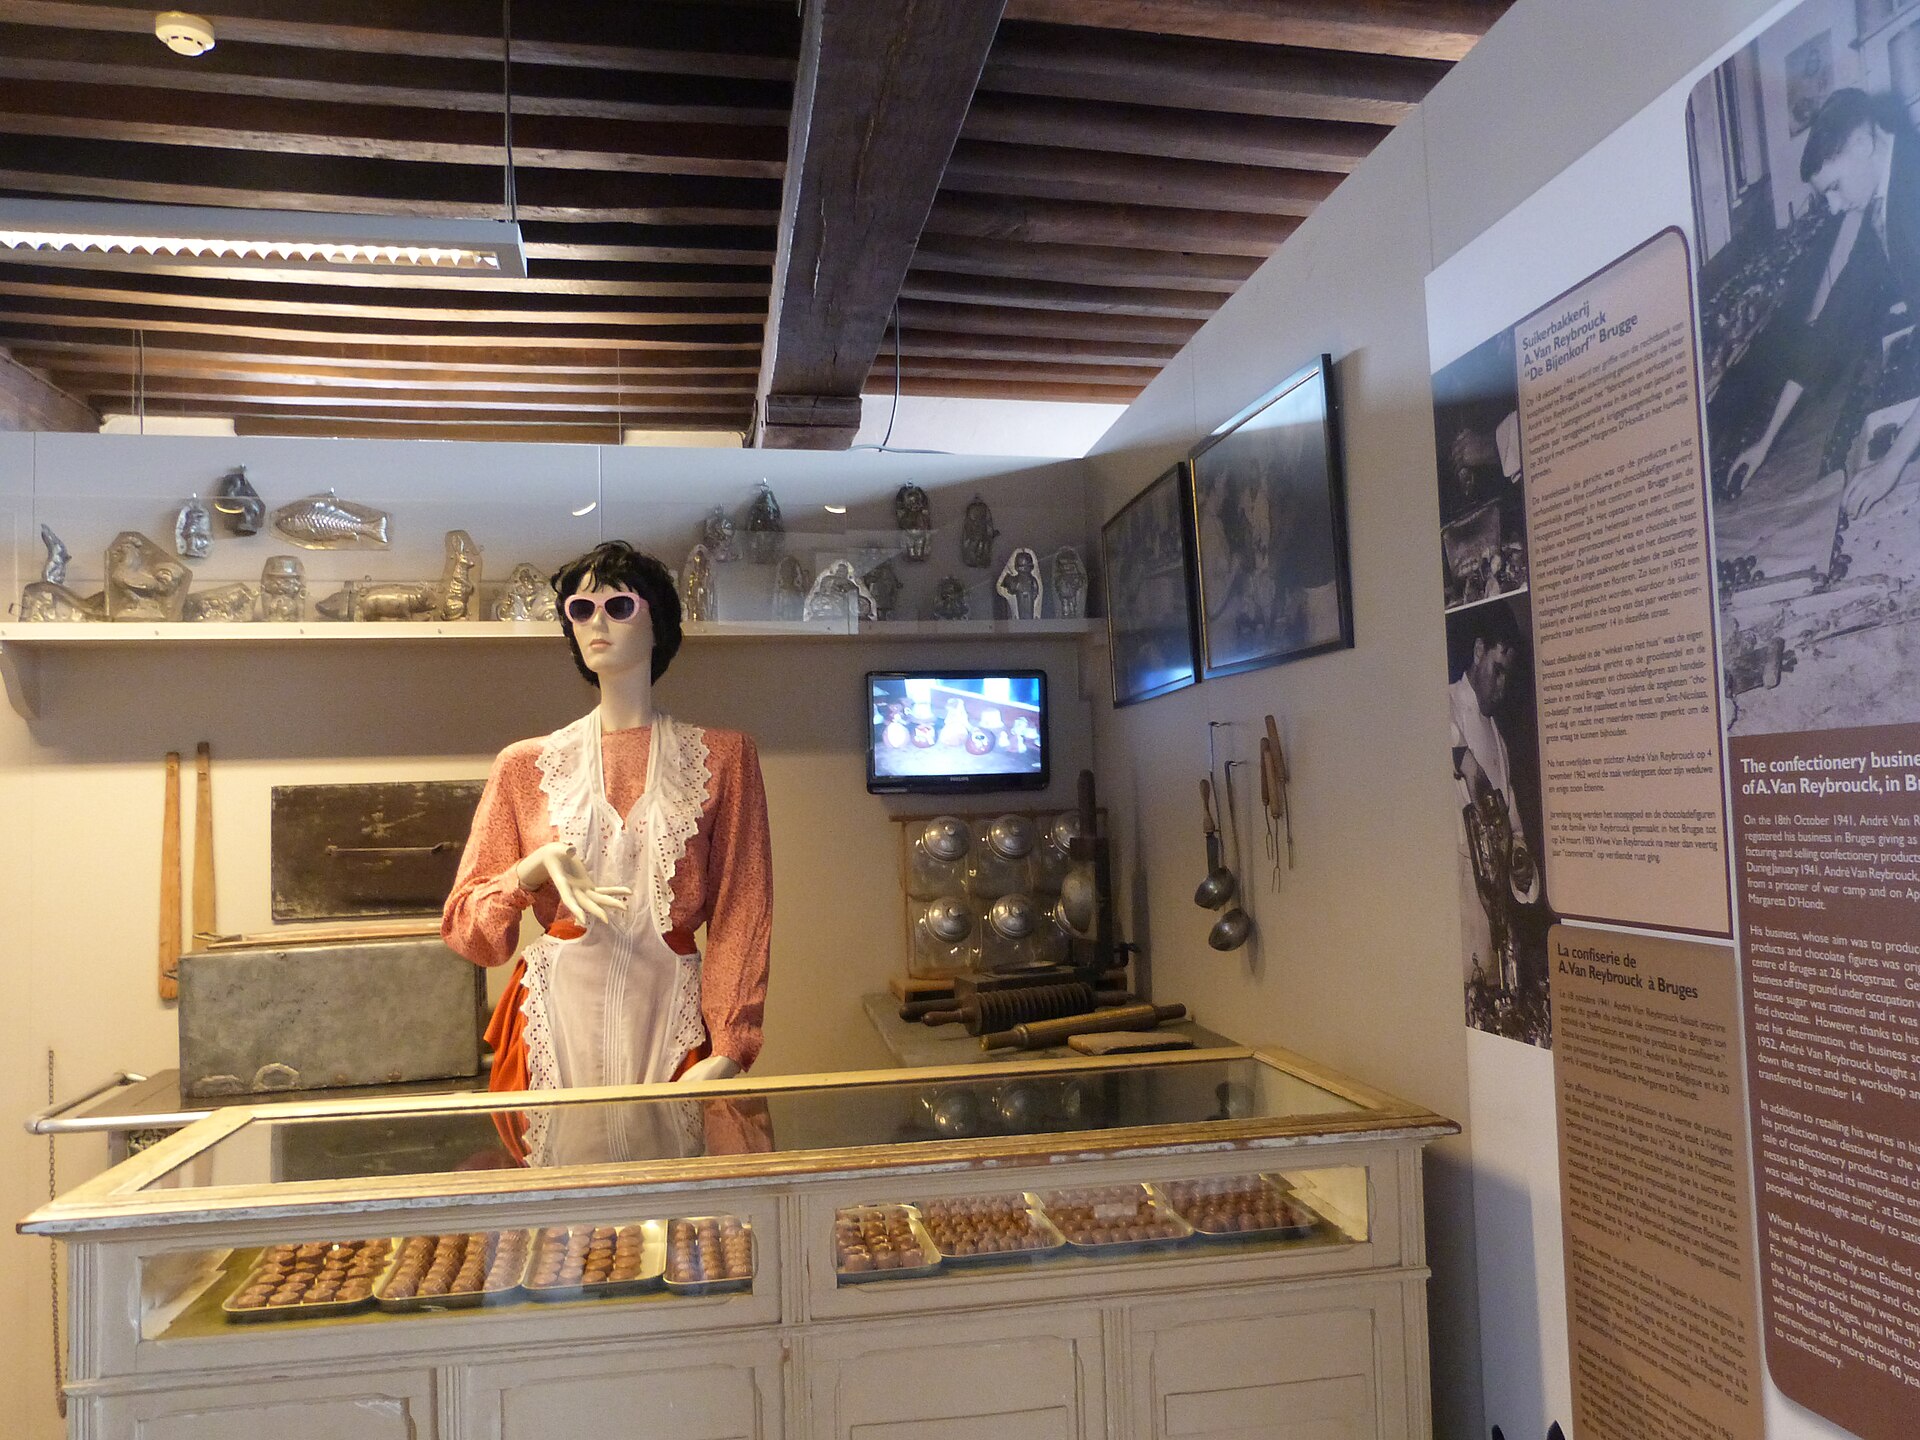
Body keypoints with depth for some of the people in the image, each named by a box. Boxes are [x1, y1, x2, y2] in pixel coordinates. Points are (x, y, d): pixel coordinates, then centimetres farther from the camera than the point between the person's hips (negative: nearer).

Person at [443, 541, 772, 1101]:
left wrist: (726, 1054, -9)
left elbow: (741, 915, 0)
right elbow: (465, 926, 6)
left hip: (670, 1019, 0)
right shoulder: (525, 765, 7)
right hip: (554, 1021, 1)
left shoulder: (723, 757, 4)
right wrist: (538, 865, -14)